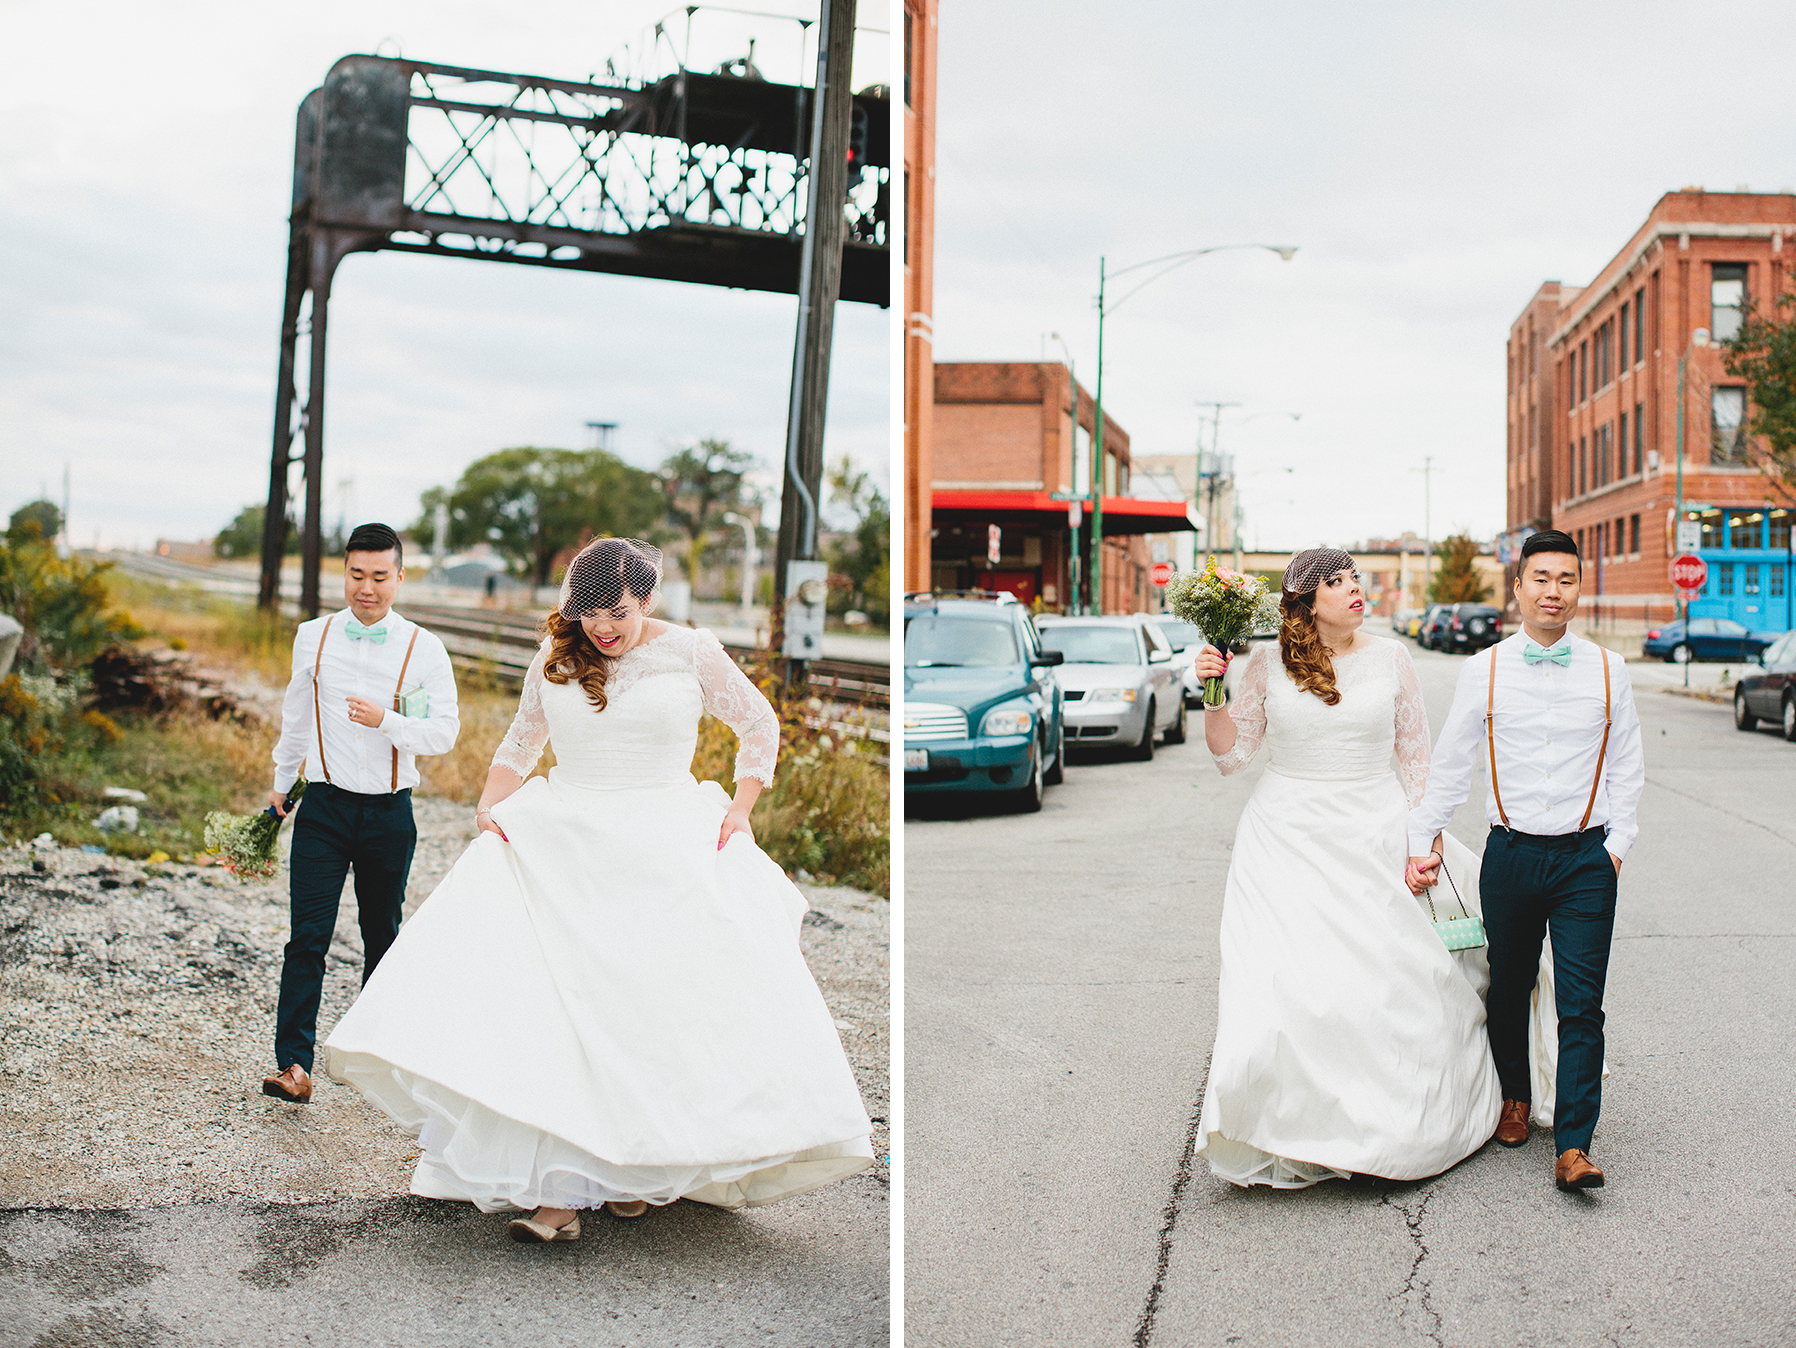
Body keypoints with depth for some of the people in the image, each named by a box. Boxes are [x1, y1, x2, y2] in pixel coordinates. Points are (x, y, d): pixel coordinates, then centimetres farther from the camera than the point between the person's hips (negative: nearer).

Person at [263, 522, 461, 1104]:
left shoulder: (423, 649, -4)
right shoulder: (312, 637, 3)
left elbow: (445, 731, -7)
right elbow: (296, 717, 17)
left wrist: (387, 720, -24)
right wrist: (280, 786, 24)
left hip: (389, 813, 0)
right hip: (325, 807, 0)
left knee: (381, 935, 12)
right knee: (309, 936, -9)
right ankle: (293, 1064, -10)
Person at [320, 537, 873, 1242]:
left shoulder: (691, 652, 3)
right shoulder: (555, 659, 11)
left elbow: (760, 726, 13)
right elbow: (520, 741, 24)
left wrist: (739, 810, 2)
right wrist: (490, 807, 7)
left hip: (670, 839, -1)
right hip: (562, 837, 1)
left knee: (658, 1003, -13)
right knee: (550, 998, -18)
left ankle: (635, 1170, 4)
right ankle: (559, 1190, -20)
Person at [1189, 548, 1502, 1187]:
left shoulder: (1390, 657, 3)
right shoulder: (1269, 662, 1)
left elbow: (1416, 752, 9)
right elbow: (1230, 752, 5)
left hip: (1372, 834, 1)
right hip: (1287, 838, -1)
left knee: (1387, 980, -1)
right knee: (1287, 979, -8)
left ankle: (1390, 1125, 19)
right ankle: (1295, 1130, 7)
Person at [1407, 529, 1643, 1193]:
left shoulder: (1607, 670, 3)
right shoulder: (1484, 670, 1)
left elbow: (1627, 764, 9)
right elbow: (1450, 763, 6)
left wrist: (1617, 844, 1)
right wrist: (1422, 841, 4)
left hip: (1586, 857, 0)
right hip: (1511, 852, 1)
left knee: (1581, 1005, -6)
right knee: (1508, 989, 13)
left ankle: (1573, 1145, -1)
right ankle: (1514, 1098, 36)